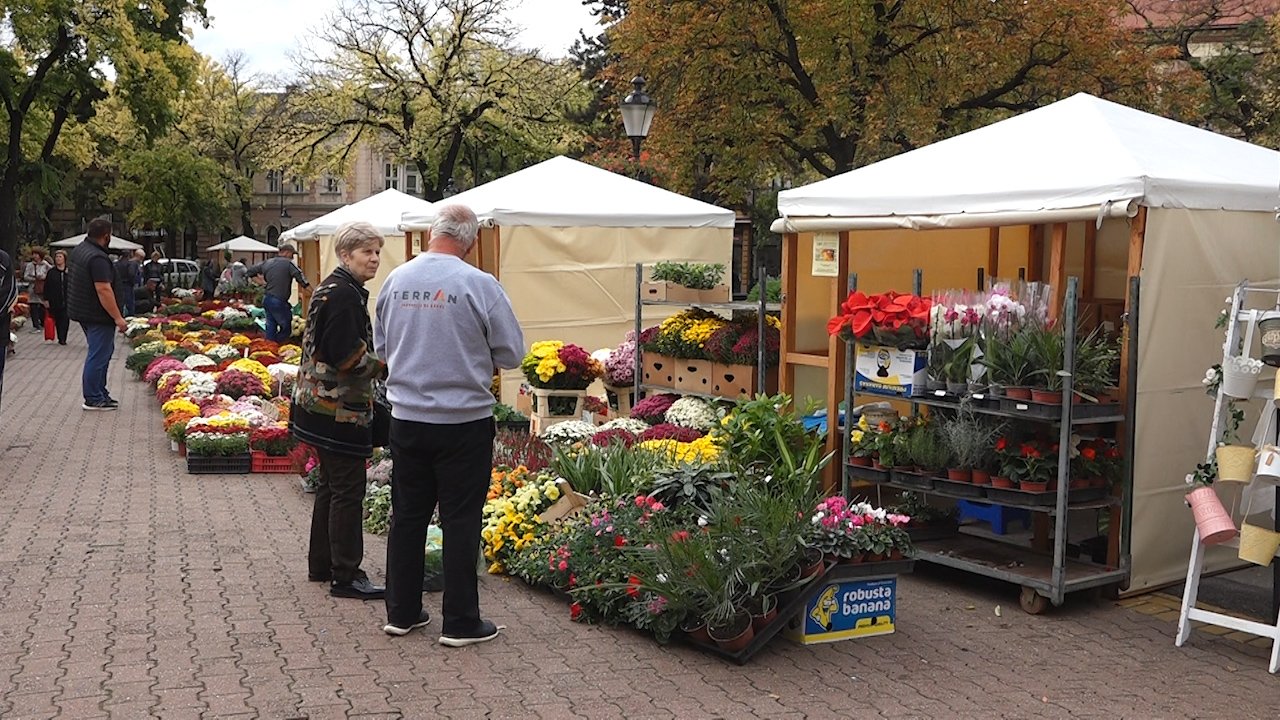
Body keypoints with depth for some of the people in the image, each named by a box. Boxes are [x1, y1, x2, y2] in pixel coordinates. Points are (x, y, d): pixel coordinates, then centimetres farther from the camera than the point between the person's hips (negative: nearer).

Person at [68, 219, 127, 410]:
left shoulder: (78, 250, 10)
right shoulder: (97, 258, -23)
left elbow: (72, 277, 24)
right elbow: (104, 290, -27)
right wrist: (118, 317, -23)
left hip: (80, 310, 10)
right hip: (96, 315, -10)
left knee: (105, 350, 19)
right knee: (98, 355, -3)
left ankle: (100, 392, 24)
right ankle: (93, 399, 3)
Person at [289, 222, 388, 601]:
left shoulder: (336, 289, 15)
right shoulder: (343, 295, -18)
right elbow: (348, 357, -24)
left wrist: (379, 364, 9)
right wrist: (386, 368, -11)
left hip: (325, 405, 11)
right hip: (339, 409, -11)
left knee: (330, 485, 18)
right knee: (348, 490, -4)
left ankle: (321, 565, 28)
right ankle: (345, 576, 2)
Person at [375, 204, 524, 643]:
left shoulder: (395, 281, 0)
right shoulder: (480, 285, -15)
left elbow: (380, 346, 12)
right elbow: (512, 353, -6)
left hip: (407, 419, 4)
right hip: (464, 421, -4)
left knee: (407, 515, 14)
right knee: (460, 521, 4)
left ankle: (401, 612, 24)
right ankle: (460, 622, 10)